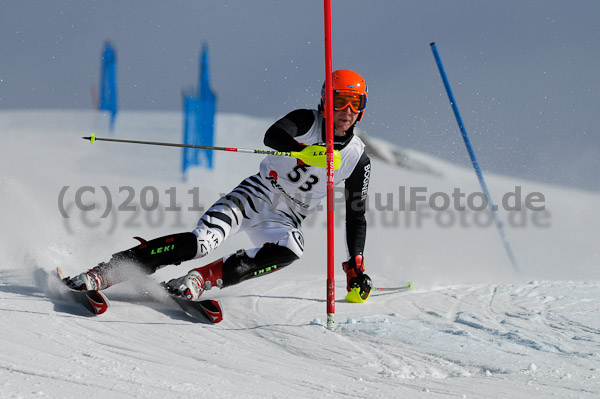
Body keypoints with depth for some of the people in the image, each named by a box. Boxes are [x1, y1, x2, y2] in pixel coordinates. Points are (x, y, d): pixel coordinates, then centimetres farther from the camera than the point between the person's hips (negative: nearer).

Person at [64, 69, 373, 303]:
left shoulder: (358, 160, 1)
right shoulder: (306, 122, -6)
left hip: (286, 219, 3)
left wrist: (355, 268, 0)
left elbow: (356, 215, 7)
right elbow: (272, 135, -28)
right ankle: (102, 274, -22)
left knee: (289, 251, -35)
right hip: (256, 195, -2)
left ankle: (204, 278, -26)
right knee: (200, 242, -25)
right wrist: (303, 151, -48)